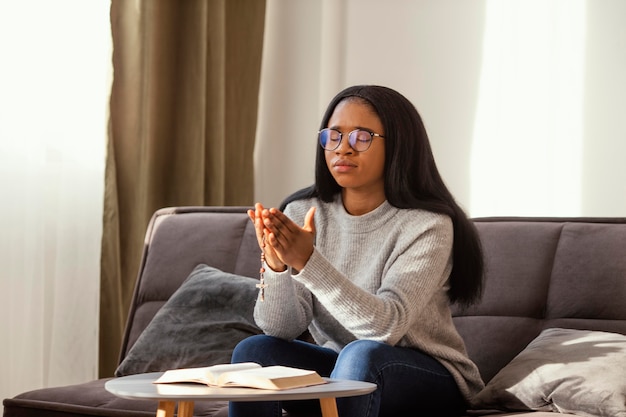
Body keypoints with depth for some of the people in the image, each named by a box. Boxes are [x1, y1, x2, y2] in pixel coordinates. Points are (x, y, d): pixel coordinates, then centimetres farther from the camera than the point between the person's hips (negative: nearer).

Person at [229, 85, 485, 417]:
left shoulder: (427, 225, -16)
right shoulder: (302, 213, -3)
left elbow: (387, 325, -30)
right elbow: (281, 328, -11)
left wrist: (308, 262, -41)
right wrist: (276, 264, -32)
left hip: (426, 380, -4)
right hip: (338, 367, 4)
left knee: (362, 355, -34)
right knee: (253, 351, -20)